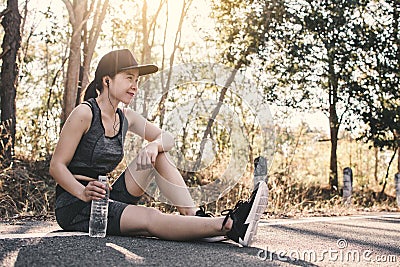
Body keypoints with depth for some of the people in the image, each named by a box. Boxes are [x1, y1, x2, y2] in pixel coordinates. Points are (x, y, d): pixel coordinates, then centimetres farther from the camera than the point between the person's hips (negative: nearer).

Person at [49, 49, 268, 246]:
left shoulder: (125, 117, 7)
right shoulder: (84, 113, -14)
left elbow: (166, 138, 9)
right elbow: (56, 166, -13)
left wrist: (155, 145, -15)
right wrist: (84, 192, -30)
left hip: (107, 198, 7)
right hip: (73, 206, -7)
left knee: (157, 154, -7)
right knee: (150, 218, -31)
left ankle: (195, 216, -18)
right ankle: (230, 226, -44)